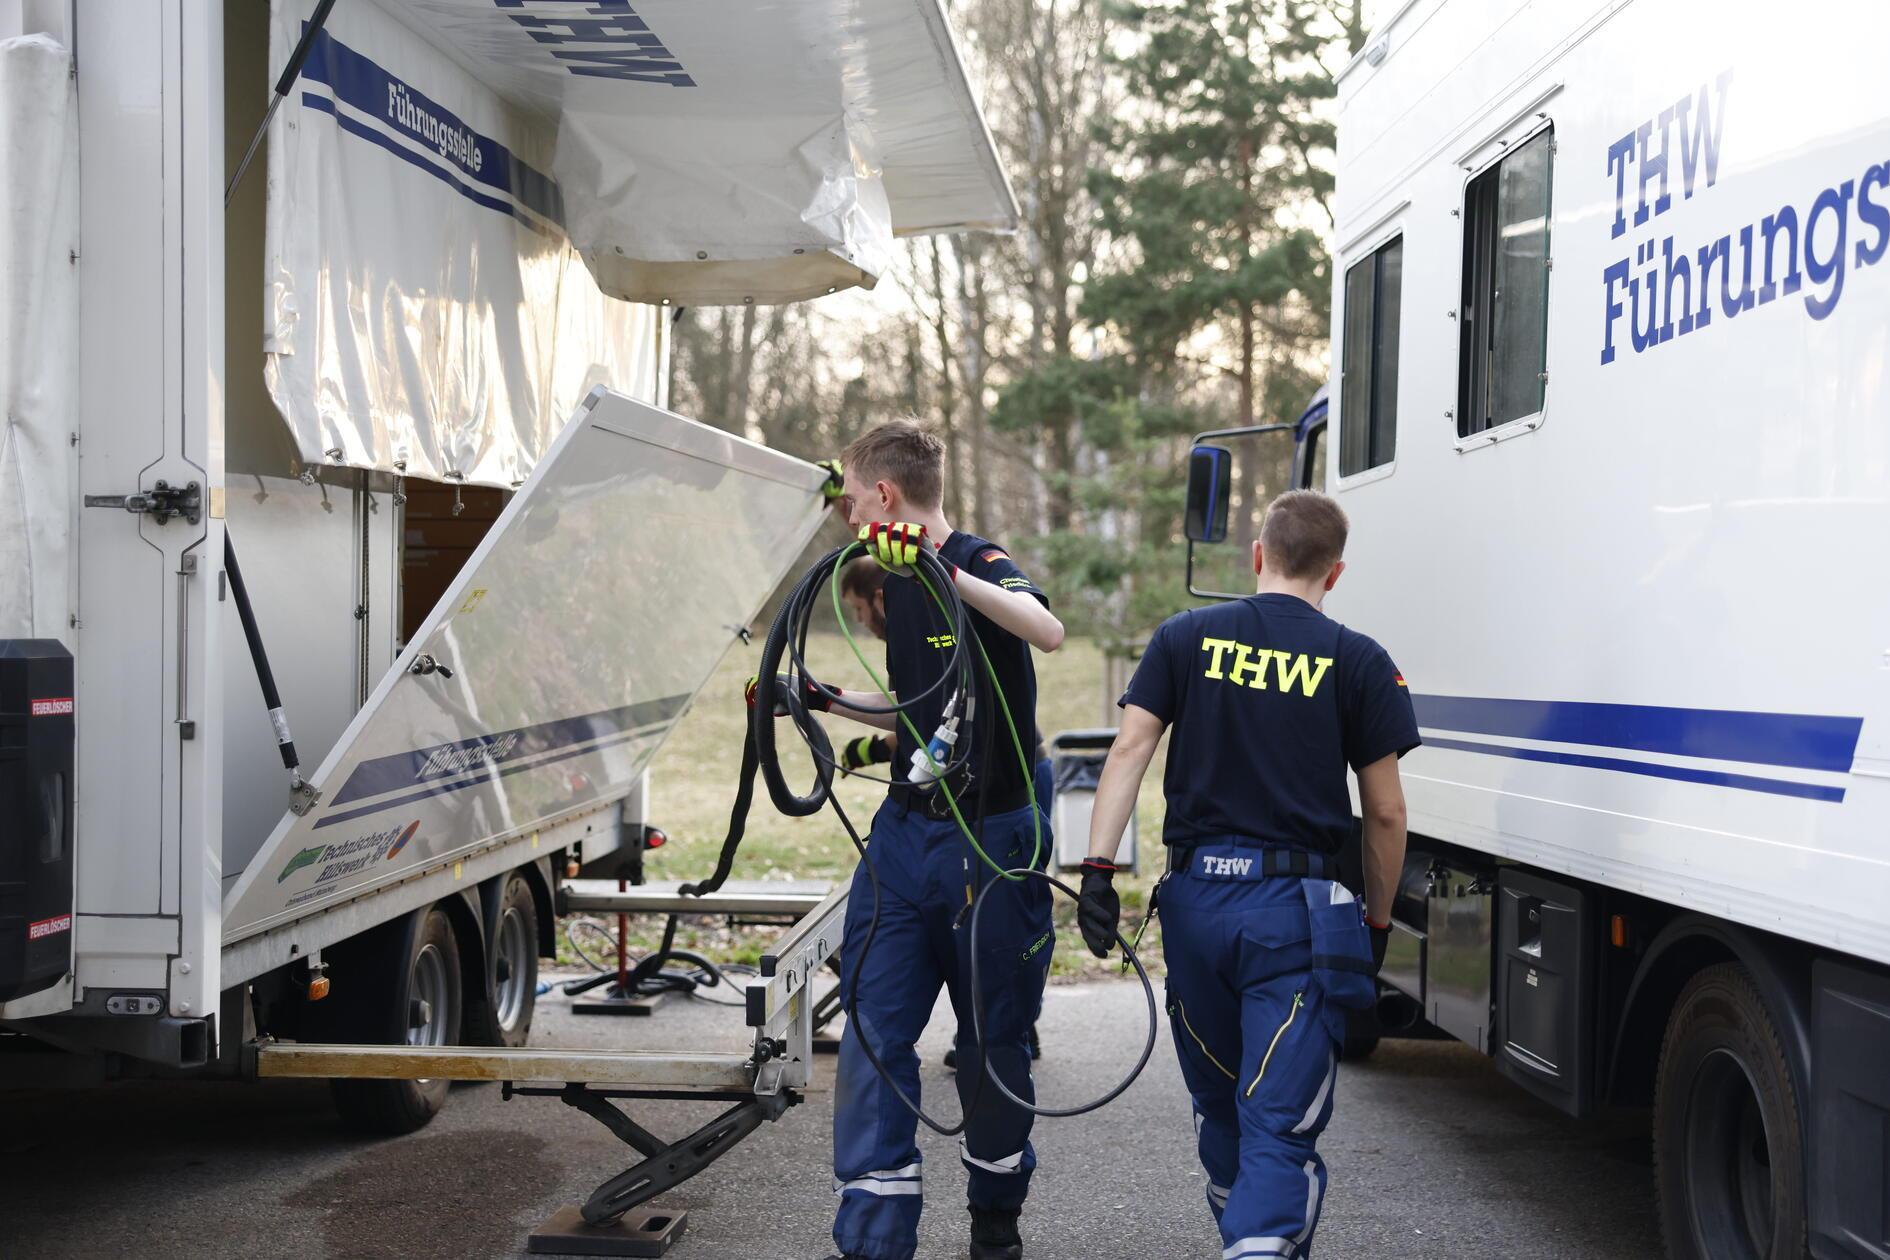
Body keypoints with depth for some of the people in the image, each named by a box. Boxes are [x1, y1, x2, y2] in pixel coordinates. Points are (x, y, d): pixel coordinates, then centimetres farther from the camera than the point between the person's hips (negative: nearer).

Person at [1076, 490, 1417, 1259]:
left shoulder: (1185, 639, 7)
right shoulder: (1357, 662, 1)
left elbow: (1130, 749, -4)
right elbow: (1385, 812, 2)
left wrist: (1099, 866, -7)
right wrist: (1378, 920, 13)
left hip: (1196, 899, 3)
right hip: (1295, 907, -3)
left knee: (1219, 1106, 21)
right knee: (1280, 1128, -2)